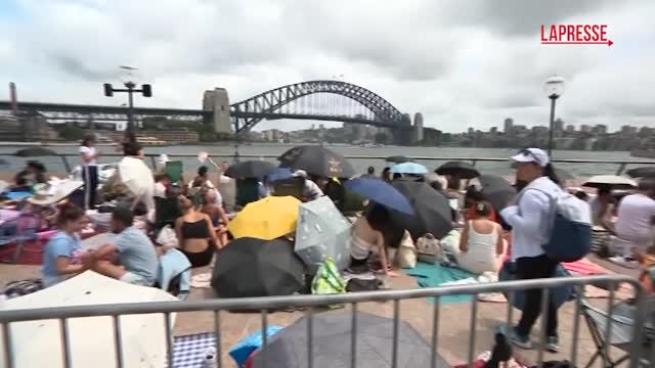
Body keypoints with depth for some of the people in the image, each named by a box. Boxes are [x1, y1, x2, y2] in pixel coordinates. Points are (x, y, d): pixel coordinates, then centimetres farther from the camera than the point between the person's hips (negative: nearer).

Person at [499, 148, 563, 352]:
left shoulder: (532, 193, -23)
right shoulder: (553, 188, 10)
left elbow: (529, 226, -28)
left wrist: (508, 212, -17)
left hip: (532, 254, -9)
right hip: (549, 251, 9)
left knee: (532, 293, 4)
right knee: (544, 292, 18)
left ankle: (522, 333, 20)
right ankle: (551, 336, 27)